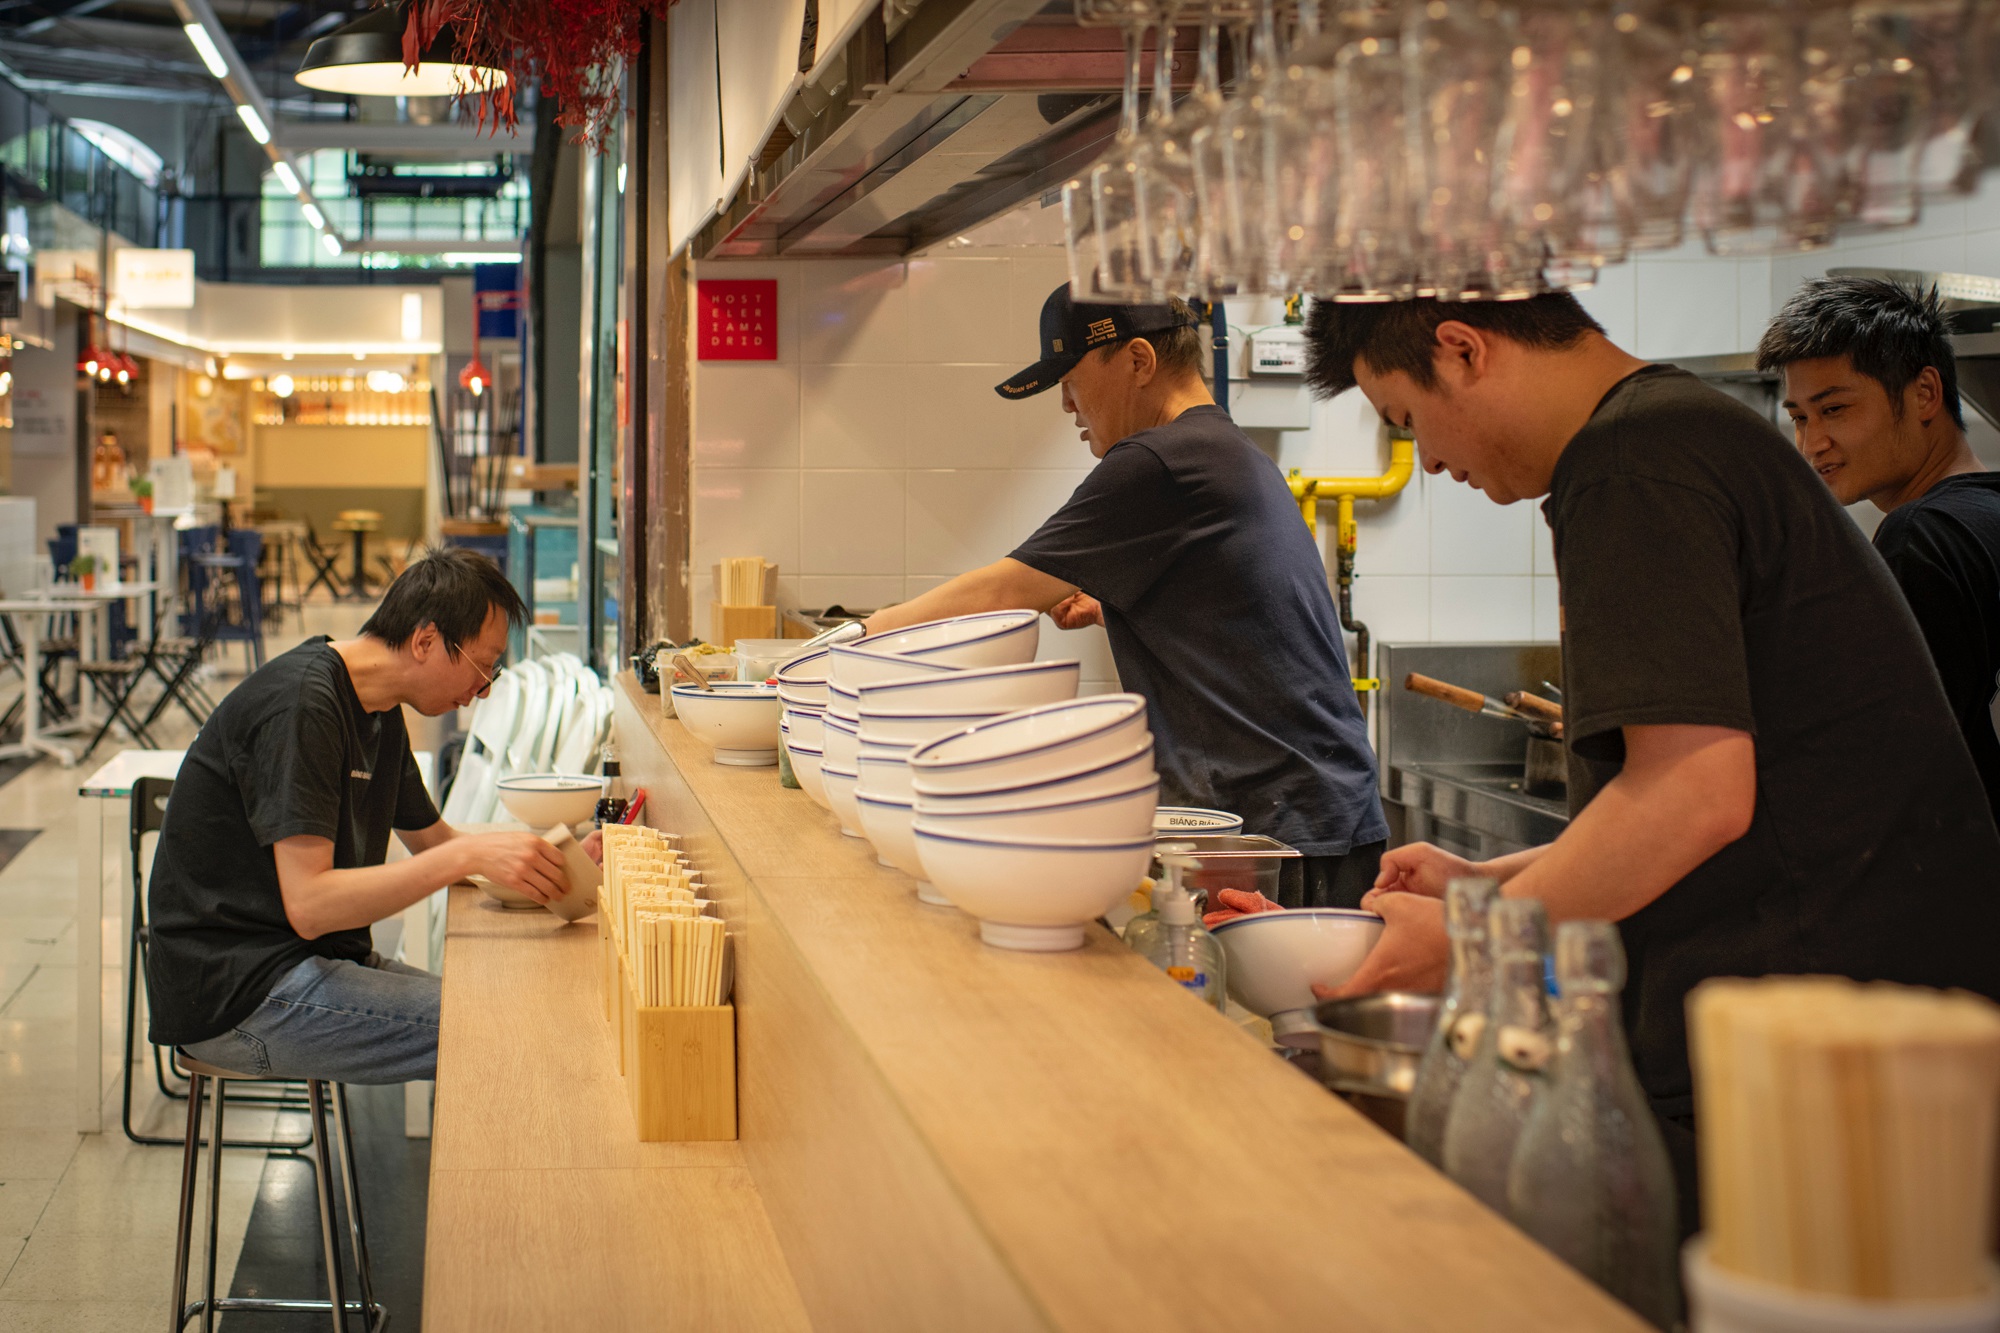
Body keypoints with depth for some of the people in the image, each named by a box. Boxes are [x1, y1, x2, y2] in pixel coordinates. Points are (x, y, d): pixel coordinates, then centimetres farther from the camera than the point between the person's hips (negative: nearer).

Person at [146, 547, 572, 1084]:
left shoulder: (378, 710, 13)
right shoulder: (302, 703, -19)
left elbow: (431, 839, 25)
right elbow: (309, 905, -25)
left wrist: (548, 855, 8)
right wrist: (468, 855, -30)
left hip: (322, 960, 10)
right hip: (236, 994, -10)